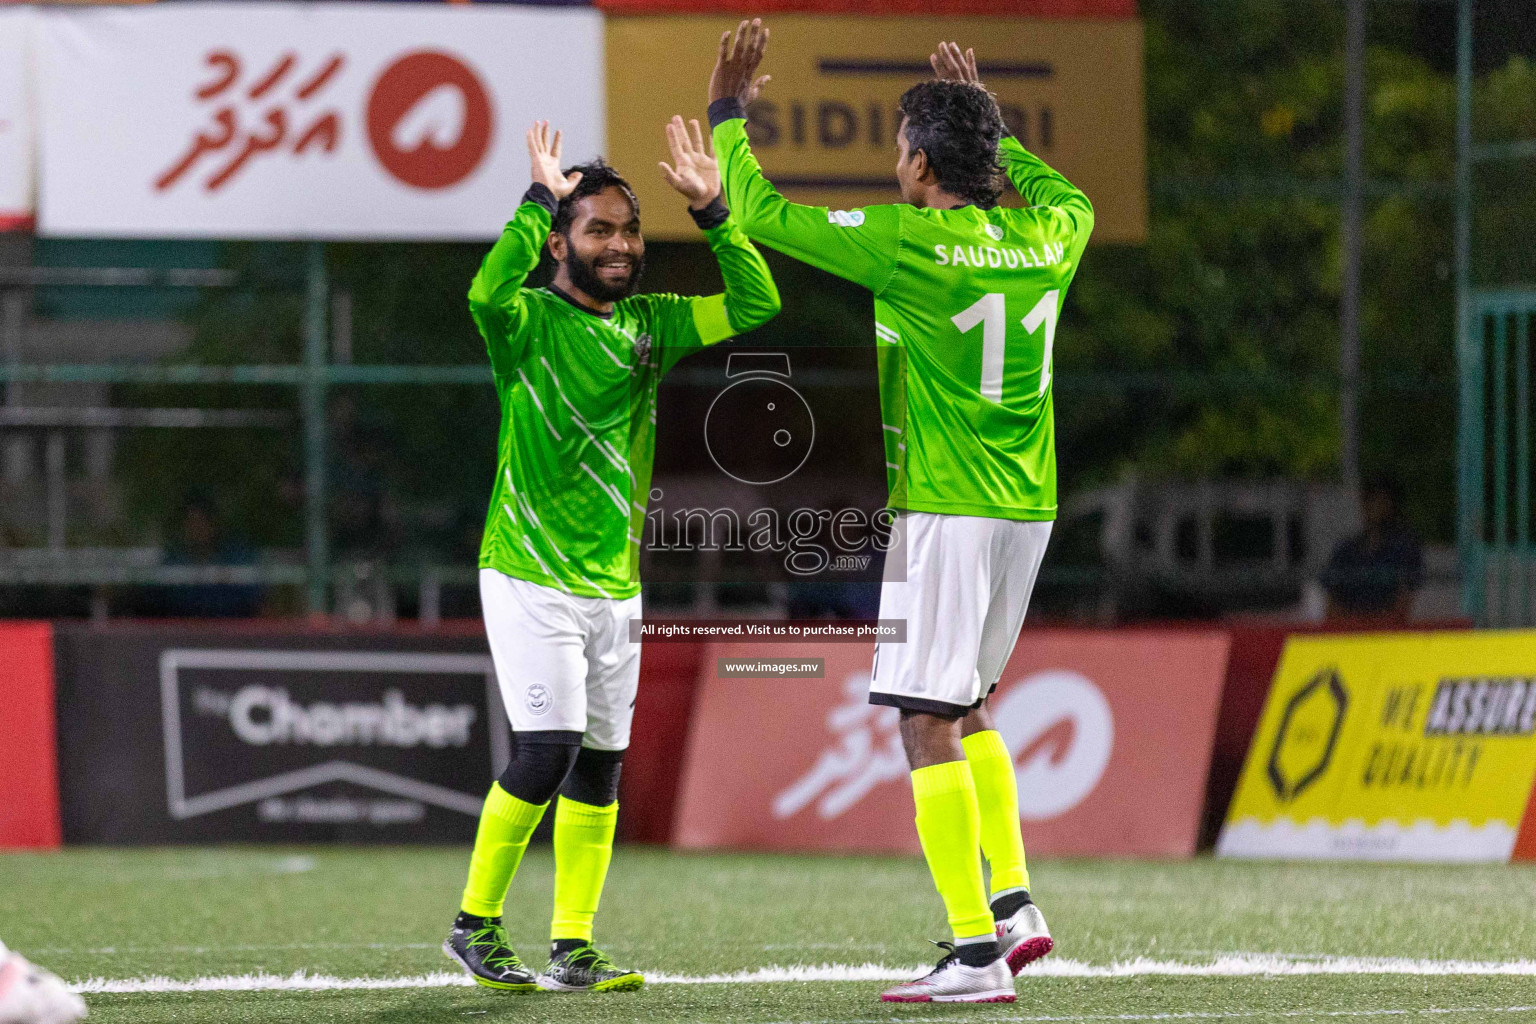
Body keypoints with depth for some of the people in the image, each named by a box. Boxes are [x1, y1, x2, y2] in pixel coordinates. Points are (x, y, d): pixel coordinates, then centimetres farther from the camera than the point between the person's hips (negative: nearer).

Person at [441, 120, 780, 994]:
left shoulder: (648, 325, 9)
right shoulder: (530, 323, -8)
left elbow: (755, 304, 4)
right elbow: (489, 292, -32)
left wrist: (711, 210, -6)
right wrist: (540, 200, -29)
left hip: (615, 585, 6)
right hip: (531, 581, -6)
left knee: (601, 764, 5)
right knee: (548, 749, -14)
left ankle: (574, 949, 11)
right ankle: (476, 926, -1)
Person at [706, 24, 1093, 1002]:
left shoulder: (905, 241, -13)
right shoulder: (1044, 239, 5)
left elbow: (761, 214, -6)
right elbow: (1072, 198, 32)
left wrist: (729, 114, 7)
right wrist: (990, 125, 37)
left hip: (947, 512, -7)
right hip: (1029, 509, 7)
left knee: (930, 723, -5)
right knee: (968, 708, 22)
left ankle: (976, 951, -10)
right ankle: (1014, 901, 13)